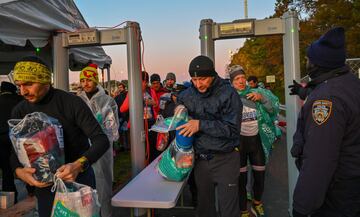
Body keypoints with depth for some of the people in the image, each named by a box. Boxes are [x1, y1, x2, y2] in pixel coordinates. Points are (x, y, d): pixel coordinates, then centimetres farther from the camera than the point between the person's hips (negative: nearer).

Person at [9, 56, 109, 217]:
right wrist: (18, 171, -20)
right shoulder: (19, 112, -3)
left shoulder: (72, 103, -17)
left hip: (79, 178, -3)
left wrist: (79, 165, -37)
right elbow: (15, 151, 2)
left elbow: (101, 140, -20)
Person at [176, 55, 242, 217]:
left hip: (224, 160, -4)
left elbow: (232, 129, -18)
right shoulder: (187, 95, 2)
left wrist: (201, 124, -23)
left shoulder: (228, 94, -13)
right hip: (200, 159, 5)